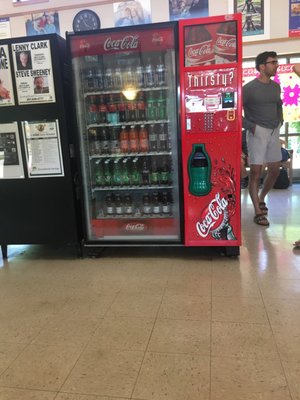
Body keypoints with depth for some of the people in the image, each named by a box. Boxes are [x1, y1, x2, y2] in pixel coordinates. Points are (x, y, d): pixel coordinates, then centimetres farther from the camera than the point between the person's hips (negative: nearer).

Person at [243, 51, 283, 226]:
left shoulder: (276, 86, 12)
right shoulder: (249, 88, -8)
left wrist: (280, 121, 14)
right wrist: (250, 126, -14)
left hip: (274, 132, 7)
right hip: (258, 132, -7)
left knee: (275, 170, 11)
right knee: (256, 171, -8)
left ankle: (261, 199, 32)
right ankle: (258, 212, -4)